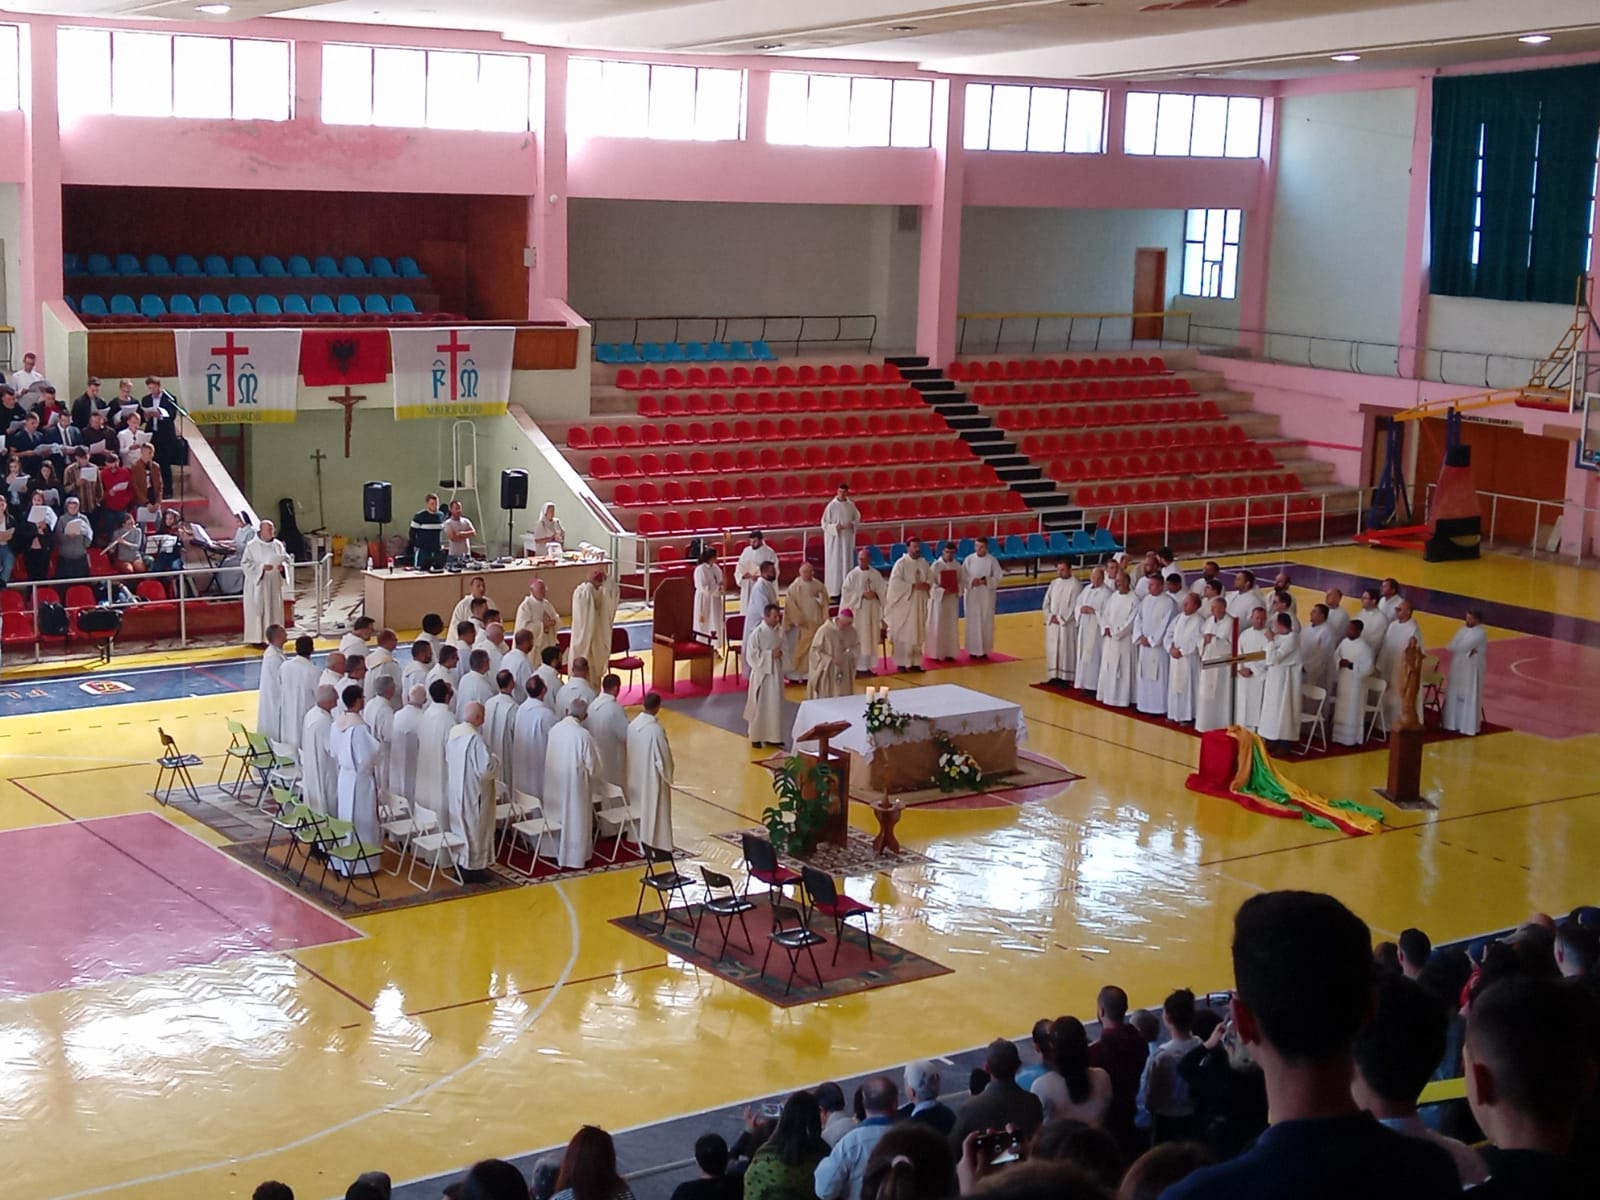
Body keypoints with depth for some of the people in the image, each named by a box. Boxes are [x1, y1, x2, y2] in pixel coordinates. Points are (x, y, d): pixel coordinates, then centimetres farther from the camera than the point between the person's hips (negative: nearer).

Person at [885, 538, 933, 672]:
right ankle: (901, 663, 2)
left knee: (917, 634, 8)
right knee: (903, 634, -3)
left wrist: (927, 585, -10)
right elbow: (895, 583, -18)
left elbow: (931, 578, 13)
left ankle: (915, 662, 15)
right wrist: (913, 586, -21)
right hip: (904, 604, -6)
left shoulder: (923, 563, 9)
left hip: (919, 604, 6)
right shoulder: (901, 563, -10)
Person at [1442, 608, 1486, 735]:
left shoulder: (1480, 633, -17)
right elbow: (1450, 646, -1)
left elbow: (1462, 647, -24)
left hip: (1471, 670, -8)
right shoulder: (1464, 629, 8)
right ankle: (1455, 723, 23)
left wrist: (1455, 647, -3)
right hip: (1458, 668, 8)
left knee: (1469, 697, -2)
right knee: (1455, 695, 13)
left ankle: (1468, 726, 4)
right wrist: (1466, 650, -15)